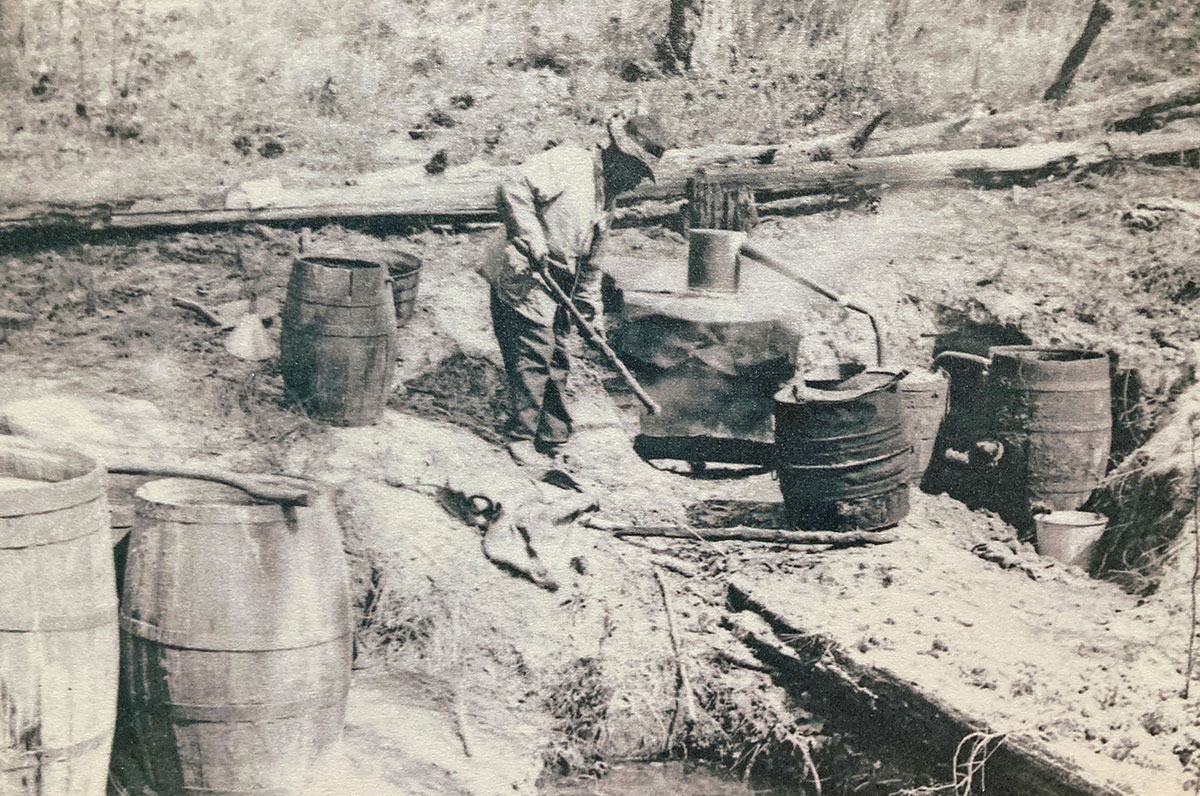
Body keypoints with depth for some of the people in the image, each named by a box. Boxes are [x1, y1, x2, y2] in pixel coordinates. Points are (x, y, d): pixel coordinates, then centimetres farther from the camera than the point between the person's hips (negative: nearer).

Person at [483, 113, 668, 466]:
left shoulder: (608, 198, 19)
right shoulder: (568, 162, -9)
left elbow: (589, 263, 25)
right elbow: (513, 189, -22)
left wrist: (592, 311, 20)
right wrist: (531, 239, -28)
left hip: (557, 290, 9)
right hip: (521, 279, -9)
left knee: (556, 361, 11)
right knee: (534, 355, -10)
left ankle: (554, 441, 19)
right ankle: (521, 439, -2)